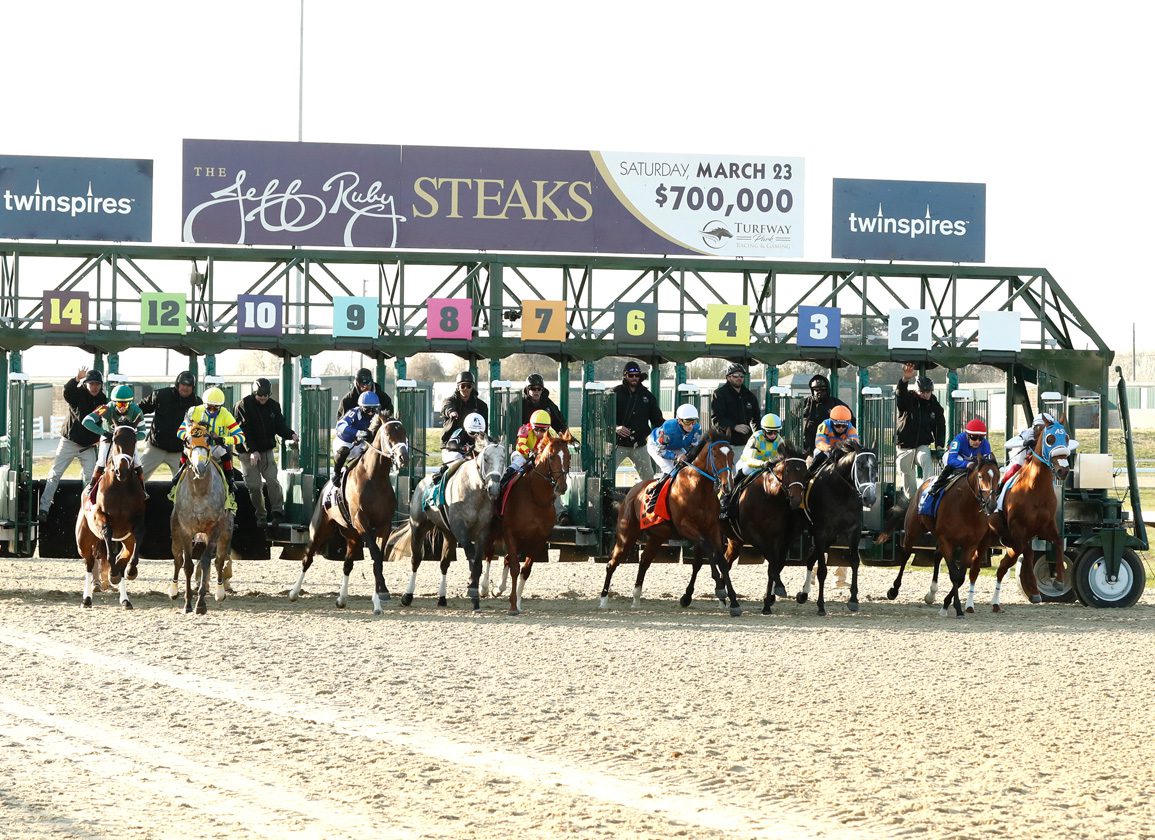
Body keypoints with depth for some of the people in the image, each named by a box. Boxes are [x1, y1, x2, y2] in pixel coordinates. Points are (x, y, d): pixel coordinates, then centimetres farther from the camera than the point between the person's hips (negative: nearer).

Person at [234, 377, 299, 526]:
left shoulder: (274, 406, 6)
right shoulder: (243, 406, -7)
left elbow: (280, 425, 7)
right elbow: (243, 431, -14)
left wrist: (291, 435, -15)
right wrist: (252, 450, -23)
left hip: (267, 451, 3)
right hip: (248, 452, -3)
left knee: (272, 480, -13)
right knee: (254, 486, -2)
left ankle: (277, 511, -11)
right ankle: (260, 516, 8)